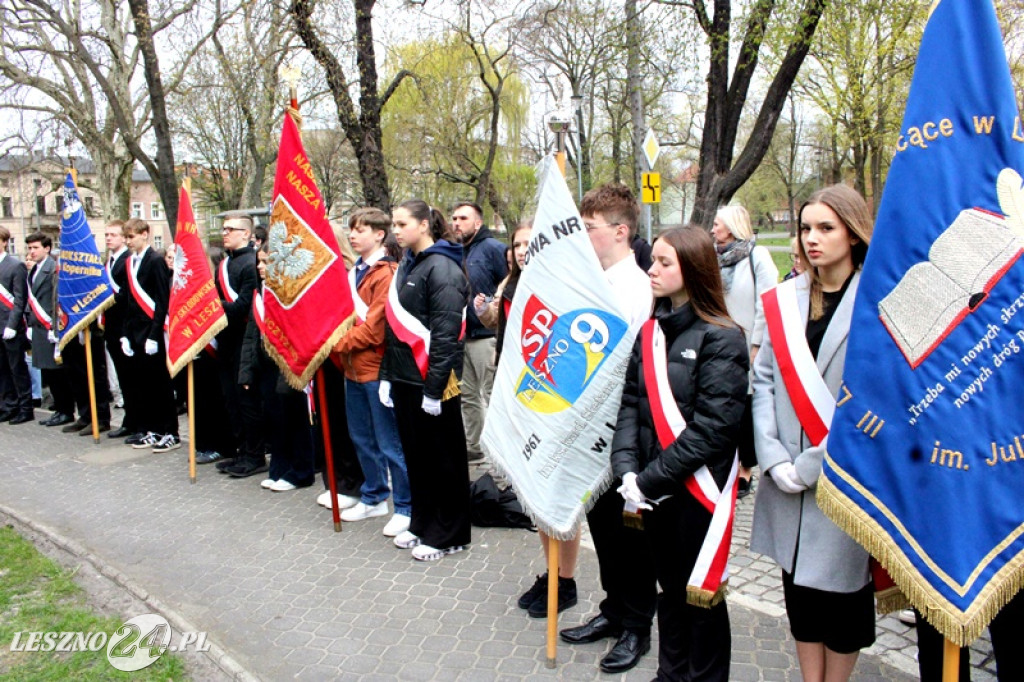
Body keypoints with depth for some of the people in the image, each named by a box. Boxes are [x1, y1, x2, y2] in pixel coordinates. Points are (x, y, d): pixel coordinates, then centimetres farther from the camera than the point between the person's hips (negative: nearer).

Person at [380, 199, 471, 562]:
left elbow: (445, 334, -19)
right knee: (415, 454, 17)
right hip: (404, 377, 8)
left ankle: (448, 535, 18)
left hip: (431, 380, -8)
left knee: (442, 457, 4)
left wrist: (434, 387, -21)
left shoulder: (441, 267, -13)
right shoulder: (407, 265, 13)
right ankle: (421, 524, 31)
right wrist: (387, 375, 11)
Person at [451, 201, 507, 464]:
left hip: (486, 336, -8)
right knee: (468, 395, 16)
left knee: (492, 395, -1)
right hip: (462, 336, 8)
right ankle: (472, 446, 29)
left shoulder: (492, 248, -9)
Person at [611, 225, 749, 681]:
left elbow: (712, 427, -19)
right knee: (670, 589, 21)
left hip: (698, 489, -6)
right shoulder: (649, 331, 7)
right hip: (654, 491, 6)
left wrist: (652, 479, -18)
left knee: (700, 594, 10)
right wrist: (628, 469, -10)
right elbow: (630, 403, 3)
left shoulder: (721, 339, -13)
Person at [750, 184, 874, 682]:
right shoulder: (785, 297, 6)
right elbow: (763, 378, 4)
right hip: (788, 483, 4)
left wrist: (814, 463, -14)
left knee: (842, 584, 11)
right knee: (799, 586, 15)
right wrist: (773, 456, -7)